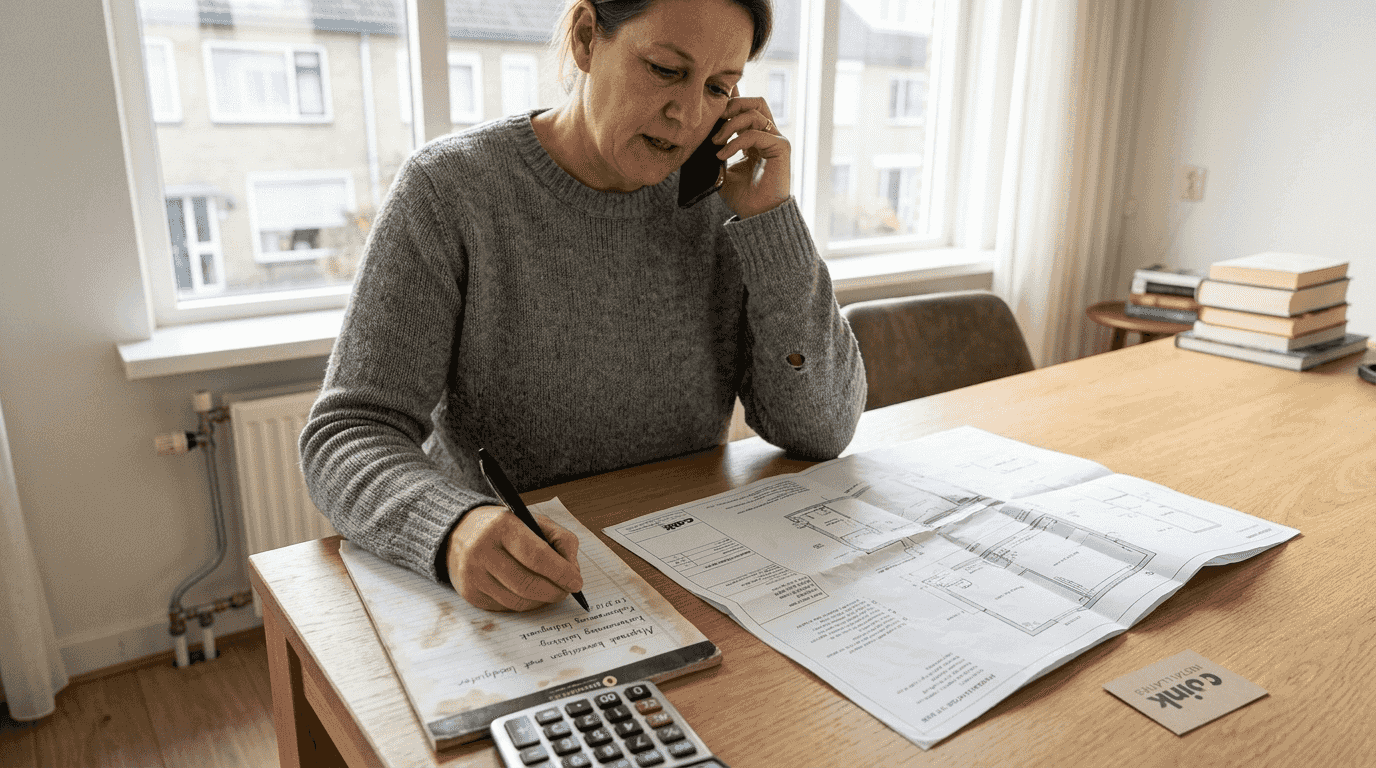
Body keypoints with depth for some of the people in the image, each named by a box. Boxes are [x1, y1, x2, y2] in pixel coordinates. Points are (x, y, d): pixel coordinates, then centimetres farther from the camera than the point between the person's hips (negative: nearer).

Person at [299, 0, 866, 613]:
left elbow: (818, 433, -6)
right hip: (496, 597, 1)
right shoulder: (448, 189, -12)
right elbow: (349, 438, -15)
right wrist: (457, 530, -36)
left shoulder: (717, 200, -3)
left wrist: (770, 218, -14)